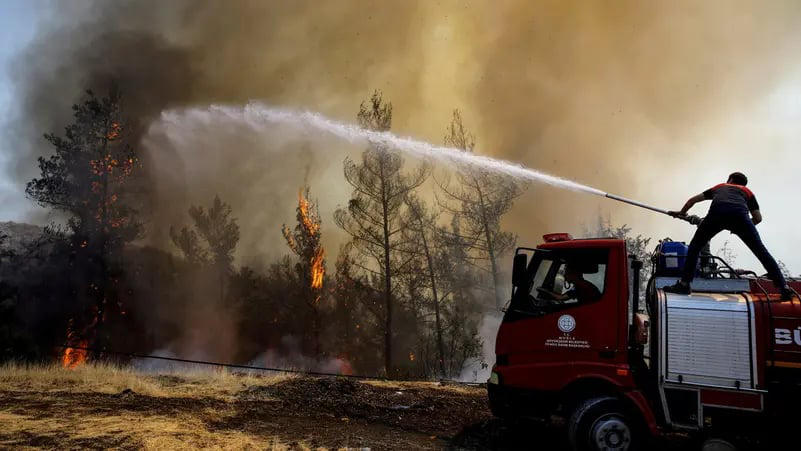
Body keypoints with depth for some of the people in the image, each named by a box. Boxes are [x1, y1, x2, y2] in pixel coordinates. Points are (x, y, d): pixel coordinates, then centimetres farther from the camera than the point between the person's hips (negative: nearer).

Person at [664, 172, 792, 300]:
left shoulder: (718, 187, 42)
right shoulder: (747, 191, 38)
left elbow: (693, 200, 46)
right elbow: (758, 218, 30)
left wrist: (682, 213, 62)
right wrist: (742, 227, 46)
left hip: (717, 212, 0)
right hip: (740, 213, 0)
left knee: (695, 246, 16)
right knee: (760, 251, 11)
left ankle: (684, 284, 9)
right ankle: (784, 288, 8)